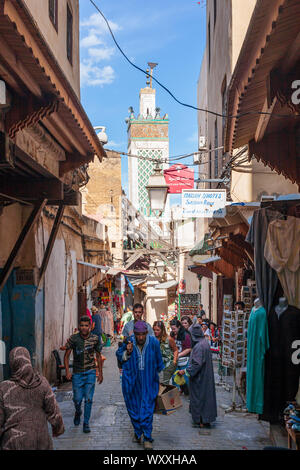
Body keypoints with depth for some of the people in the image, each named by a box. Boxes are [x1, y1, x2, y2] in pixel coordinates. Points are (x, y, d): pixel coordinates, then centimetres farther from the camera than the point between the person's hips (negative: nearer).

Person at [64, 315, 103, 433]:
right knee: (77, 398, 4)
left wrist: (100, 373, 9)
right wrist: (67, 371, -9)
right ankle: (78, 413, 38)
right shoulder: (73, 338, -7)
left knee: (88, 399, -4)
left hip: (90, 372, 0)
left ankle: (86, 423, 10)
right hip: (77, 373, 0)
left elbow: (98, 356, 9)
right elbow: (66, 355, 0)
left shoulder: (95, 339, -3)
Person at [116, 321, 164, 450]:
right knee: (133, 408, 11)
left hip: (148, 382, -1)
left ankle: (147, 438, 2)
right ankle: (138, 433, 30)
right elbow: (119, 355, 4)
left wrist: (159, 375, 15)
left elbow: (159, 362, 6)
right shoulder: (128, 342, -11)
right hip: (131, 381, 1)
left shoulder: (154, 343, -10)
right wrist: (127, 353, -17)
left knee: (147, 409, -5)